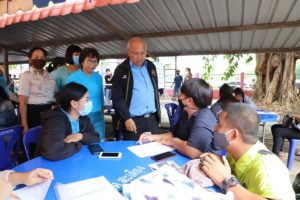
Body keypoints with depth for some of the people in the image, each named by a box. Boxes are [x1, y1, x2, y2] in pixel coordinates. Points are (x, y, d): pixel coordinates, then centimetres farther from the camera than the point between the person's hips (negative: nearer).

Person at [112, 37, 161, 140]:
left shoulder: (151, 66, 10)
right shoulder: (121, 70, -5)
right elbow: (117, 98, -7)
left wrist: (158, 113, 15)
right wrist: (127, 118, -14)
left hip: (152, 119, 5)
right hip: (133, 121, -4)